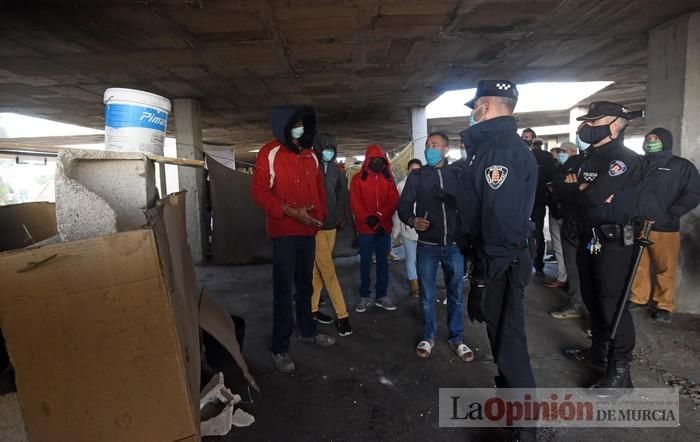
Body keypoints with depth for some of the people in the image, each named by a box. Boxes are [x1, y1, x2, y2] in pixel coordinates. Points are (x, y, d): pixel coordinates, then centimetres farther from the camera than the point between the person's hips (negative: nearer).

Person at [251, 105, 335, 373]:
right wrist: (290, 212, -21)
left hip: (308, 231, 6)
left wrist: (320, 215, 4)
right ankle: (280, 348, 10)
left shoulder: (310, 155, 13)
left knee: (305, 285, 17)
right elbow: (259, 192, -13)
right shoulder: (269, 154, -6)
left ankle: (308, 331, 34)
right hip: (284, 233, -6)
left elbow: (319, 188, 18)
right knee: (284, 290, -2)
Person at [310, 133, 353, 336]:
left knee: (318, 270, 14)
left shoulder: (335, 169, 8)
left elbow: (342, 194, 17)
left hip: (331, 225, 6)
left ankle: (312, 308, 26)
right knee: (329, 271, -3)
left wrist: (342, 217, 14)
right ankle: (342, 315, 3)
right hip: (315, 226, -6)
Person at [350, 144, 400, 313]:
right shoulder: (358, 178, 0)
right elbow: (354, 202, -6)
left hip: (384, 227, 3)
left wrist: (379, 217, -14)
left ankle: (381, 296, 18)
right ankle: (364, 296, 13)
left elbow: (394, 200, -1)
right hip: (365, 228, -2)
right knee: (365, 262, 4)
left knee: (383, 261, 8)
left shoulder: (388, 178, 8)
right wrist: (368, 218, -18)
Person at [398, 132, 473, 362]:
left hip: (454, 245, 0)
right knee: (427, 295, 8)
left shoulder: (457, 175, 4)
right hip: (427, 245, 0)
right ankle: (428, 336, 26)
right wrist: (412, 220, -19)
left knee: (456, 294, 10)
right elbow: (404, 205, -1)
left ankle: (456, 338, 25)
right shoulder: (416, 176, 4)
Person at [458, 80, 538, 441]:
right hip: (495, 258, 10)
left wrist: (486, 274, -25)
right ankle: (507, 394, 46)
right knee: (501, 334, 25)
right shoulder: (495, 144, 12)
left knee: (508, 341, 2)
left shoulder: (502, 148, -22)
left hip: (500, 263, -10)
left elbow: (502, 218, -29)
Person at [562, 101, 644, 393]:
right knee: (592, 298, 18)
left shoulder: (625, 159, -15)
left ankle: (620, 371, 8)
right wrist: (589, 192, -6)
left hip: (614, 242, -9)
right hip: (589, 238, 9)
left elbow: (590, 196, -24)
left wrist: (582, 191, -4)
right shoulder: (590, 158, 14)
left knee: (612, 304, -4)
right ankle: (600, 350, 34)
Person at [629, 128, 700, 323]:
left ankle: (664, 305, 19)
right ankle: (638, 298, 25)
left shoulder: (682, 166, 2)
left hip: (664, 228, -2)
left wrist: (672, 214, -11)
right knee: (637, 266, 10)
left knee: (665, 269, 5)